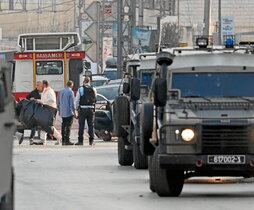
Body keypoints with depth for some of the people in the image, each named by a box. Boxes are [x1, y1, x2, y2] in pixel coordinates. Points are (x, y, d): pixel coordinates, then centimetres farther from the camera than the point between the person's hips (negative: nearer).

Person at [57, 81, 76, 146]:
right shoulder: (70, 92, -9)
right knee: (68, 126, -5)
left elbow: (58, 102, 18)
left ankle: (63, 140, 10)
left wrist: (59, 110, 27)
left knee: (63, 126, 10)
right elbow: (72, 103, -12)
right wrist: (74, 111, -7)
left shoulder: (61, 92, 11)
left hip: (62, 113, 6)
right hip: (69, 112, -6)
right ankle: (67, 141, -9)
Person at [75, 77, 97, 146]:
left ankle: (80, 140, 1)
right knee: (91, 125, 6)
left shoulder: (81, 89, -5)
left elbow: (77, 100, -5)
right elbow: (95, 99, 9)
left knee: (81, 125, 2)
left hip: (82, 109, -3)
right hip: (91, 109, 3)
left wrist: (77, 108, 5)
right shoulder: (93, 89, 4)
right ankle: (91, 141, 4)